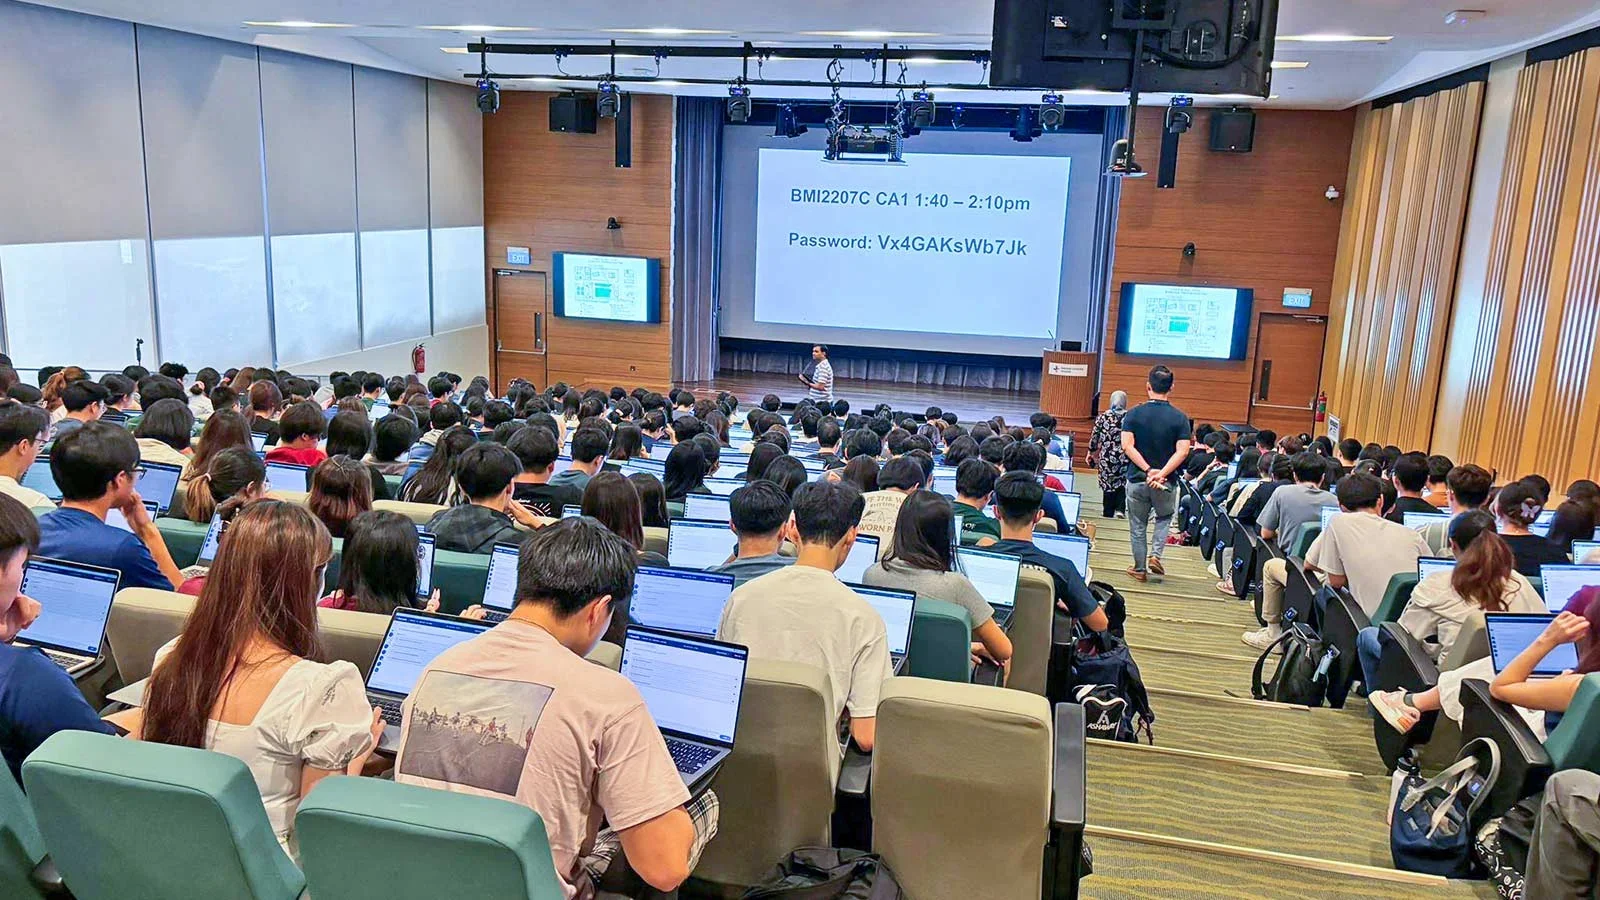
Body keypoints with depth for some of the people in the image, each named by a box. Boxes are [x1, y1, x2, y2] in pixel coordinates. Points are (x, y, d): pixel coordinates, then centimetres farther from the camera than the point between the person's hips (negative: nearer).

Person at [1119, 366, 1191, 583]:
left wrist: (1149, 470, -15)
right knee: (1164, 518, 26)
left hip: (1137, 479, 0)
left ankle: (1140, 569, 19)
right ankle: (1155, 554, 9)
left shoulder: (1134, 413, -6)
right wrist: (1161, 474, -18)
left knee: (1138, 526, 13)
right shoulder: (1180, 418, -6)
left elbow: (1127, 446, -15)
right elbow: (1182, 452, -15)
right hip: (1166, 483, 0)